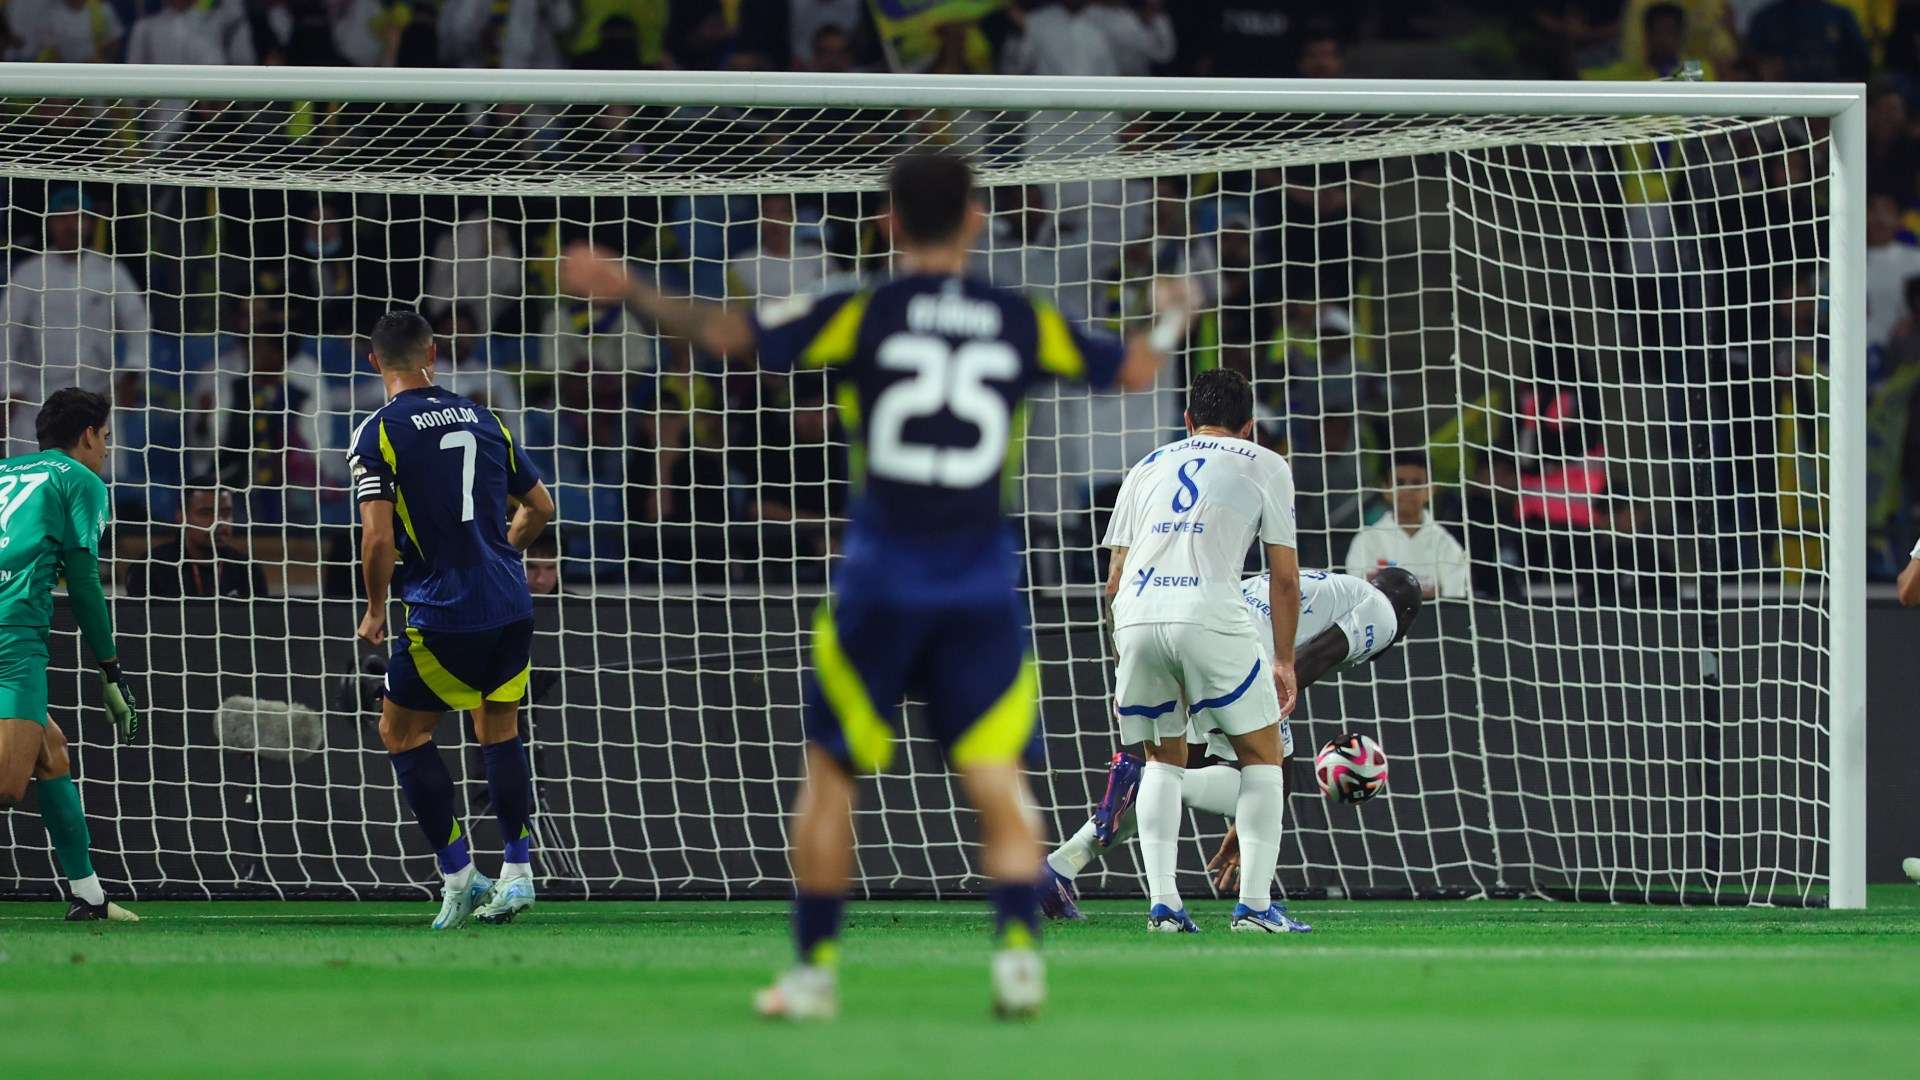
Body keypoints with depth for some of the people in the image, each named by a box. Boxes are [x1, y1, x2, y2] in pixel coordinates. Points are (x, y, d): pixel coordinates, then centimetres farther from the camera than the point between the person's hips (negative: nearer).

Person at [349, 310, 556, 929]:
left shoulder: (379, 433, -7)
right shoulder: (480, 420, 10)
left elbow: (378, 537, -15)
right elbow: (540, 507, 18)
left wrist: (375, 611, 0)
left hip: (445, 616, -5)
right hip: (513, 605, 5)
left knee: (401, 731, 11)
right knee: (500, 729, 20)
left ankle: (459, 877, 5)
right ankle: (517, 872, 15)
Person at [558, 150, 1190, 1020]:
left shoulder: (865, 314, -4)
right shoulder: (1022, 323, 3)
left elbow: (725, 333, -8)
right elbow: (1135, 368, 15)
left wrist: (630, 292, 5)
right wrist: (1170, 321, 37)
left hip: (882, 577, -2)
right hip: (984, 576, 2)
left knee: (830, 774, 11)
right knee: (997, 781, 5)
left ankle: (813, 968, 12)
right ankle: (1018, 952, -13)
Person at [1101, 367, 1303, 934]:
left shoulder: (1148, 467, 27)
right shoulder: (1265, 465, 17)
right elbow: (1285, 576, 13)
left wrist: (1124, 665, 33)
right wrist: (1284, 662, 22)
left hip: (1135, 615, 4)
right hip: (1208, 612, -4)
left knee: (1163, 758, 20)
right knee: (1262, 754, 10)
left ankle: (1162, 902, 7)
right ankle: (1255, 904, 0)